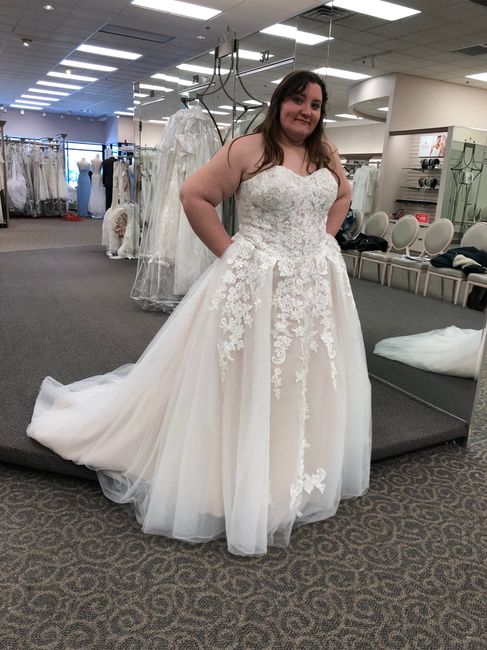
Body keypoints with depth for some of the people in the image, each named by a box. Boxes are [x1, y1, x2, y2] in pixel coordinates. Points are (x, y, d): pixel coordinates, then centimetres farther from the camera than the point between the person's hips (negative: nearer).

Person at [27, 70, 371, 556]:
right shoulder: (247, 149, -7)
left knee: (307, 384, 16)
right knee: (245, 386, 2)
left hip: (317, 284, 7)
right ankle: (236, 485, 23)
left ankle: (292, 477, 39)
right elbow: (194, 194, -10)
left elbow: (342, 196, 27)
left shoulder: (326, 155, 11)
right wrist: (229, 252, -12)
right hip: (256, 284, -6)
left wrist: (323, 237, 12)